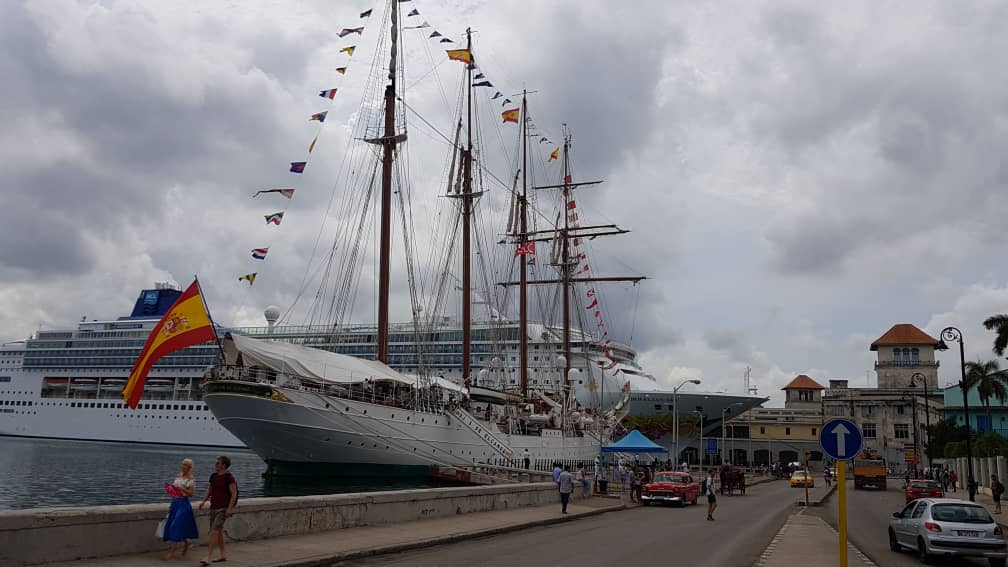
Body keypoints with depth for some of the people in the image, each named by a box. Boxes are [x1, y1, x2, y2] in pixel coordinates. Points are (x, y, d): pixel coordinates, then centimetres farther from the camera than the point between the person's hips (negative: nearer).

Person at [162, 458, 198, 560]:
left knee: (176, 526, -11)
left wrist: (181, 488, -24)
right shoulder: (178, 476, 11)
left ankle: (171, 552, -5)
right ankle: (187, 542, 28)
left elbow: (190, 493, -12)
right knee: (170, 526, 9)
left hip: (183, 504, -8)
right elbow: (174, 491, 18)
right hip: (175, 502, 8)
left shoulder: (191, 479, -9)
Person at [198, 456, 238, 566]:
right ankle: (223, 555, 24)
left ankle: (208, 557, -13)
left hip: (223, 509, -8)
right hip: (213, 507, 8)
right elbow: (209, 491, 17)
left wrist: (230, 508, -18)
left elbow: (234, 493, -13)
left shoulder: (229, 477, -12)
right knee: (218, 531, 13)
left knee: (214, 531, -14)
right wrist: (203, 501, 1)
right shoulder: (213, 476, 9)